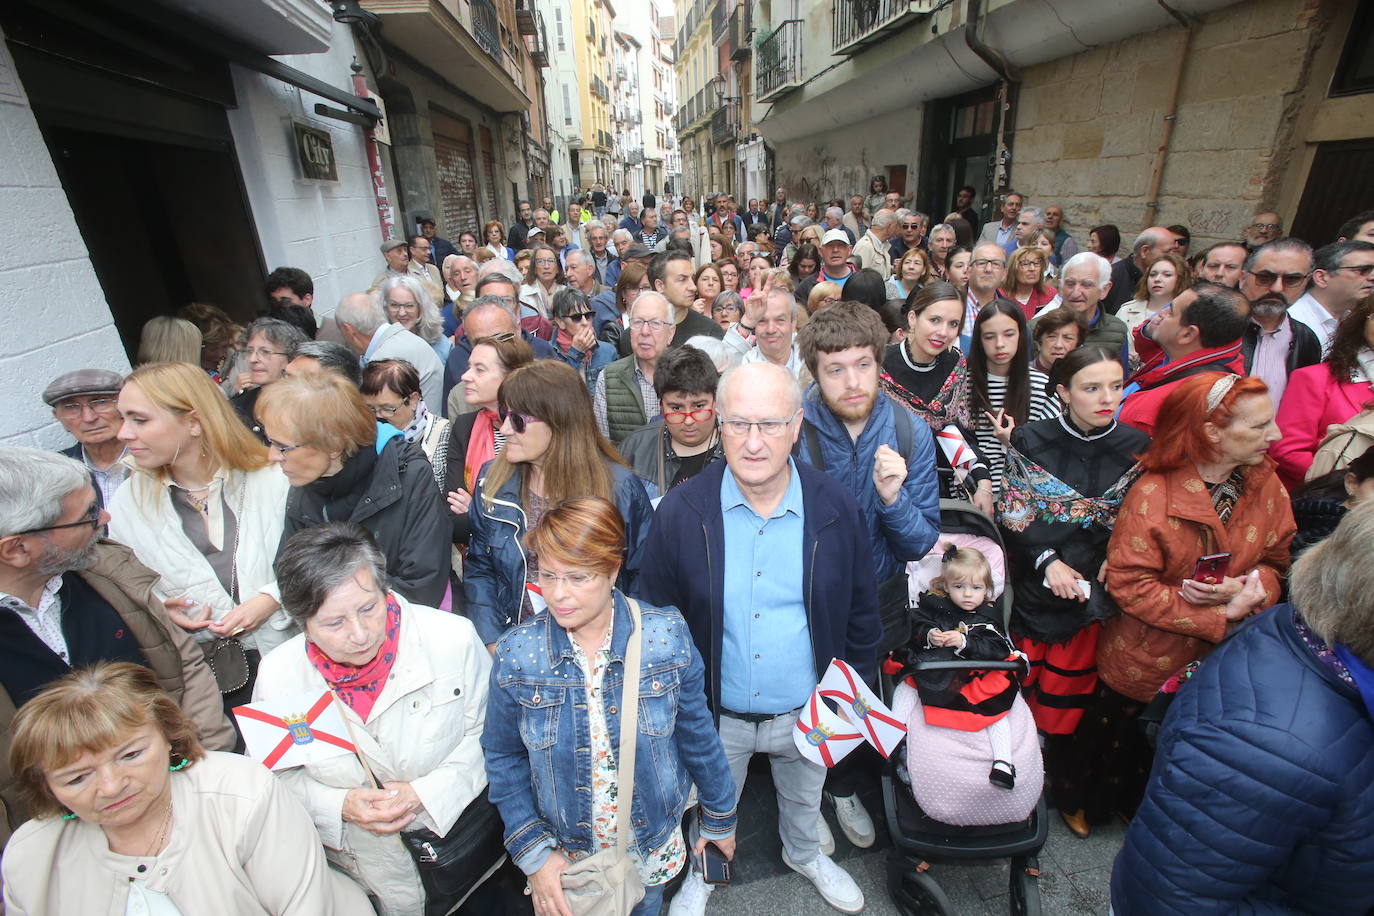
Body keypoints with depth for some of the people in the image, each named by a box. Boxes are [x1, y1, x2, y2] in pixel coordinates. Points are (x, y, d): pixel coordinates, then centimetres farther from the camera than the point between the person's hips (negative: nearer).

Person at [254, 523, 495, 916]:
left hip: (457, 815, -1)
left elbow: (487, 733, -5)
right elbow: (273, 774, 3)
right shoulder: (278, 675, -12)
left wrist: (425, 792, -16)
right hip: (352, 843, 2)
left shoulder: (453, 639, -18)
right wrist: (340, 805, -13)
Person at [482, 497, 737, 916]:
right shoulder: (516, 655, -19)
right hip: (565, 857, 0)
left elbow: (697, 736, -8)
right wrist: (533, 851, -10)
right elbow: (504, 758, -5)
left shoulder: (666, 638, -21)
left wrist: (719, 817, 4)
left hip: (652, 850, 1)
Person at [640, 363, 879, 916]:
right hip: (717, 714, 0)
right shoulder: (680, 511, -20)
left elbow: (862, 614, -4)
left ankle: (805, 855, 64)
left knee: (805, 801, 30)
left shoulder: (836, 507, -16)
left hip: (808, 710, 1)